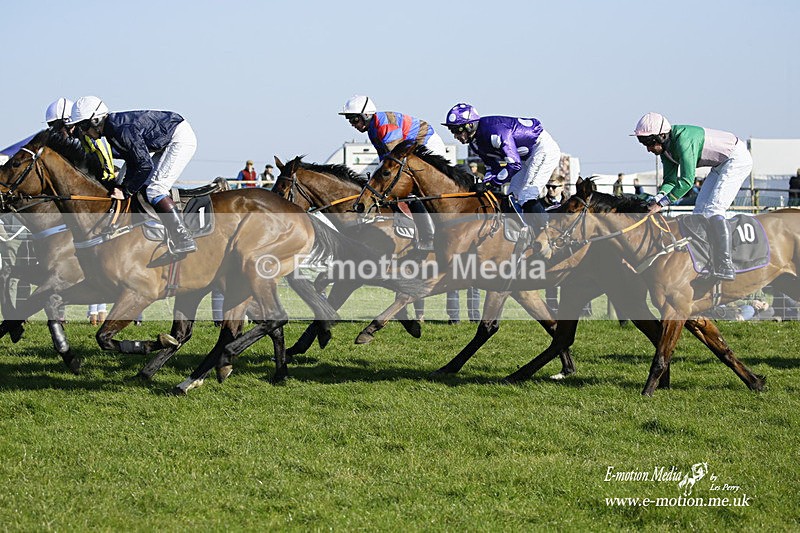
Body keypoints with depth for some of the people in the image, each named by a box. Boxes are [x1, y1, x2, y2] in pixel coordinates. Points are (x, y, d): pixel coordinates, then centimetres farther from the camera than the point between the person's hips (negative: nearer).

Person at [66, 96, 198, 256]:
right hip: (169, 143, 10)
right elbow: (132, 161, 11)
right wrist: (123, 186, -1)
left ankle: (184, 241, -21)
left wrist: (126, 191, -19)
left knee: (154, 190, -17)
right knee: (144, 187, 10)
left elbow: (145, 166, -26)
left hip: (181, 138, -10)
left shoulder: (123, 130, -27)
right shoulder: (111, 130, 4)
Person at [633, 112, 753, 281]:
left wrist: (662, 204, -34)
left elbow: (687, 181, -35)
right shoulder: (665, 148, -2)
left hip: (737, 159, -10)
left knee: (712, 210, -19)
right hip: (720, 165, 10)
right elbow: (670, 181, 1)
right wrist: (657, 198, -19)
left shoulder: (684, 140, -31)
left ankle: (725, 268, -22)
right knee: (700, 210, 6)